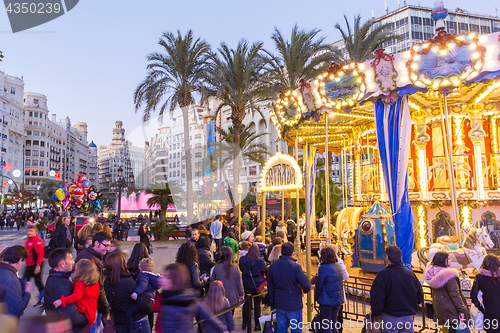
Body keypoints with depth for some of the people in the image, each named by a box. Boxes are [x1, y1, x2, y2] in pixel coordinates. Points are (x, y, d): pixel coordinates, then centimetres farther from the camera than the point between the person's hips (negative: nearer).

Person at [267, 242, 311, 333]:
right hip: (294, 305, -5)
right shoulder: (295, 266, -15)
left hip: (279, 305, 5)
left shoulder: (272, 266, 2)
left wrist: (272, 305, 18)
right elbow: (306, 285, -21)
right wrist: (305, 290, 3)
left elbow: (270, 289, 9)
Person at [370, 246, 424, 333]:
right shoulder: (411, 274, 0)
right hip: (408, 318, 4)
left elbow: (376, 299, -16)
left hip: (390, 318, -4)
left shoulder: (383, 274, -16)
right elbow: (420, 296, 10)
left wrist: (376, 314, 0)